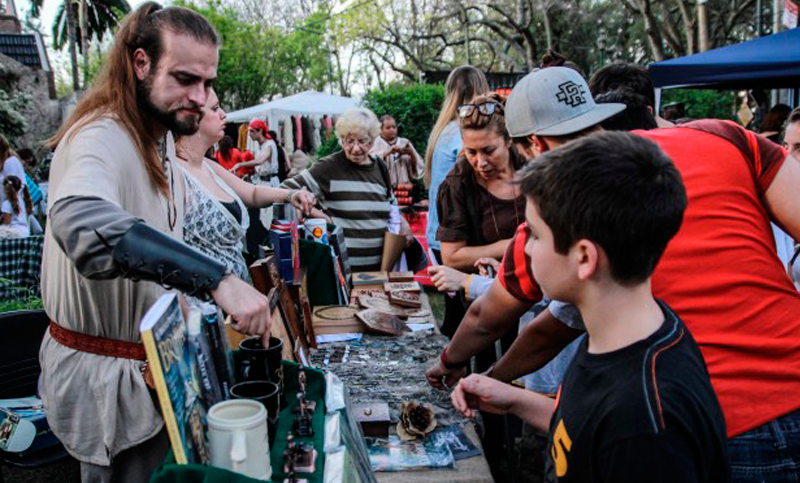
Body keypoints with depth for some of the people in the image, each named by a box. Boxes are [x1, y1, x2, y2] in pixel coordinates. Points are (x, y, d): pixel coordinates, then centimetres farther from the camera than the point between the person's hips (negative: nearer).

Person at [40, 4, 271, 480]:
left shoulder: (160, 138, 7)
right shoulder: (101, 137, -25)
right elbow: (81, 221, -49)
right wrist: (217, 279, -54)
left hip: (146, 362, 9)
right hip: (107, 376, -9)